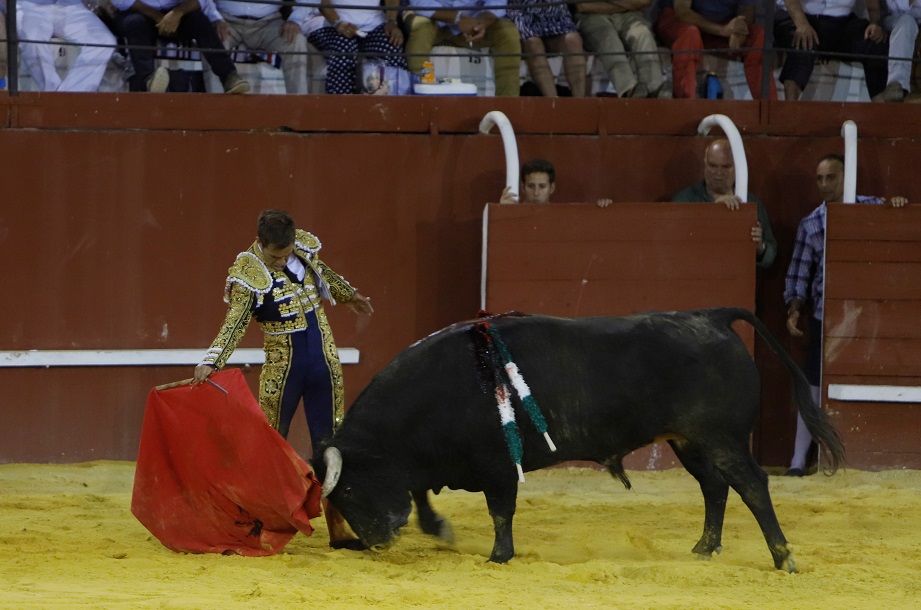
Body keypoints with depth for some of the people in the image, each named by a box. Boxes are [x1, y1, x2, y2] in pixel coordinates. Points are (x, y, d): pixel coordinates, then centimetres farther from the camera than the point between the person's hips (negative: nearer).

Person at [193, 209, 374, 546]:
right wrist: (210, 363, -40)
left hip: (324, 364, 4)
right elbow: (234, 324, -25)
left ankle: (337, 529, 10)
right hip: (282, 368, -4)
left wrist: (349, 295, 38)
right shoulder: (249, 273, -17)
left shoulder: (305, 247, -3)